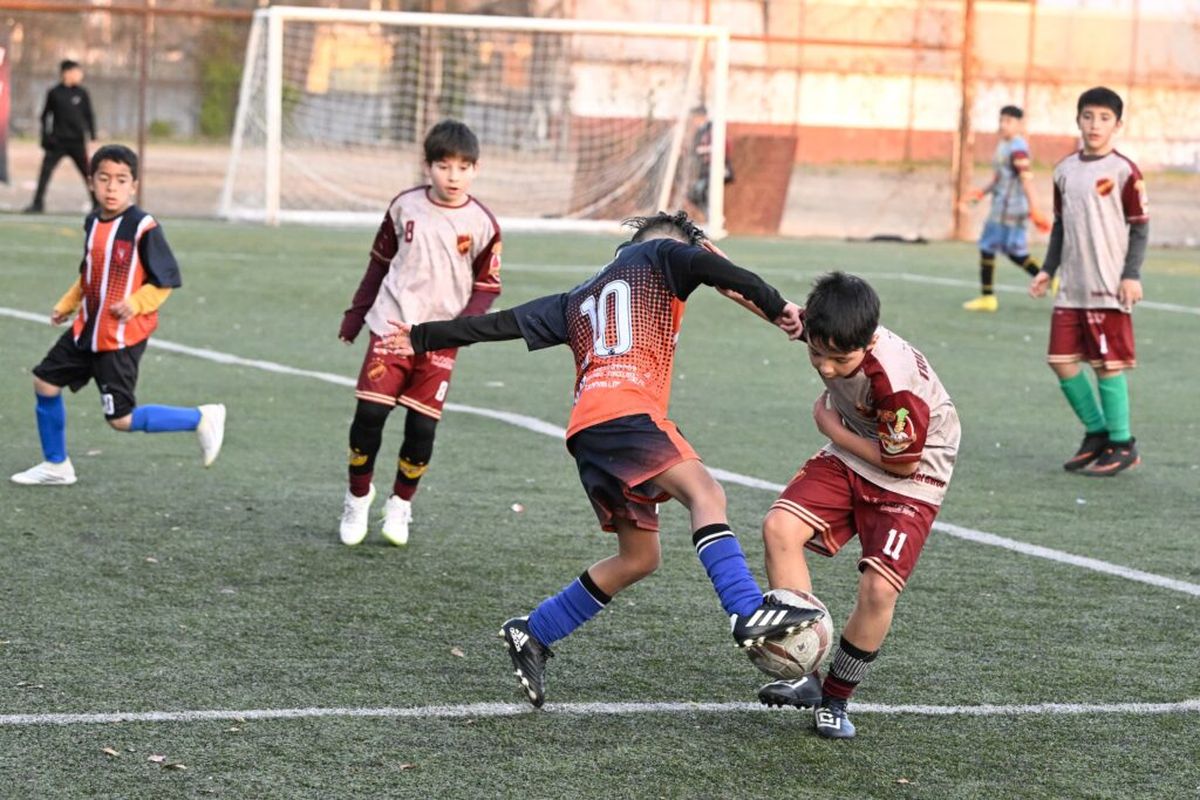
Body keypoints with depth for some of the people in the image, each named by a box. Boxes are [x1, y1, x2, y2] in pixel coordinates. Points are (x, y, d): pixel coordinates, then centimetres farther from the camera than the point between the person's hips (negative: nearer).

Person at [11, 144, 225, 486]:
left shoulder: (143, 228, -17)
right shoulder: (93, 223, 5)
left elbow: (166, 280, -13)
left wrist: (136, 303, -26)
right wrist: (67, 304, 15)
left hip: (122, 338, -8)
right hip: (87, 330, 8)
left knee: (122, 419, -8)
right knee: (45, 382, 11)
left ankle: (201, 419, 7)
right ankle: (55, 466, 27)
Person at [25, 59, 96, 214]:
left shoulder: (81, 93, 4)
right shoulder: (54, 93, 1)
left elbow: (89, 116, 8)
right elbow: (45, 116, 6)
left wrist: (93, 138, 1)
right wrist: (45, 139, 0)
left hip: (77, 142, 1)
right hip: (57, 142, -1)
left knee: (88, 173, 2)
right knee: (45, 172, -6)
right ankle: (38, 203, -1)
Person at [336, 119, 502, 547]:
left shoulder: (482, 223, -5)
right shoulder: (405, 206, 0)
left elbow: (487, 286, 1)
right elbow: (379, 263, 12)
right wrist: (355, 316, 13)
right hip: (391, 325, 1)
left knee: (422, 427, -2)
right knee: (369, 413, -7)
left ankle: (401, 504, 18)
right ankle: (358, 496, 13)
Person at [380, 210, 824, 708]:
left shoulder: (579, 299, 35)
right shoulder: (657, 256, 18)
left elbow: (502, 324, 34)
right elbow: (703, 263, -4)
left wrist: (424, 338, 40)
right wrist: (773, 304, -4)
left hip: (585, 429, 7)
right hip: (626, 409, -7)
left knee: (638, 559, 12)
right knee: (706, 494, -21)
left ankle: (532, 634, 15)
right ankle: (748, 613, -43)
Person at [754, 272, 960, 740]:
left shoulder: (897, 381, -35)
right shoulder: (826, 332, -17)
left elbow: (902, 463, -21)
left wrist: (831, 427, -14)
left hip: (909, 476, -6)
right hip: (849, 459, 6)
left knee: (878, 589, -20)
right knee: (780, 528, -17)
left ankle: (835, 699, 4)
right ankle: (803, 673, -13)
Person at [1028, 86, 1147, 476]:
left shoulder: (1124, 171, -8)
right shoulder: (1065, 170, 9)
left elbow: (1140, 227, -6)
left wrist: (1132, 275, -12)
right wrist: (1048, 269, 13)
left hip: (1109, 288, -6)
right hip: (1071, 288, 6)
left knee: (1108, 363, -3)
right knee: (1062, 360, 5)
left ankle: (1121, 443, 9)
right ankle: (1096, 432, 22)